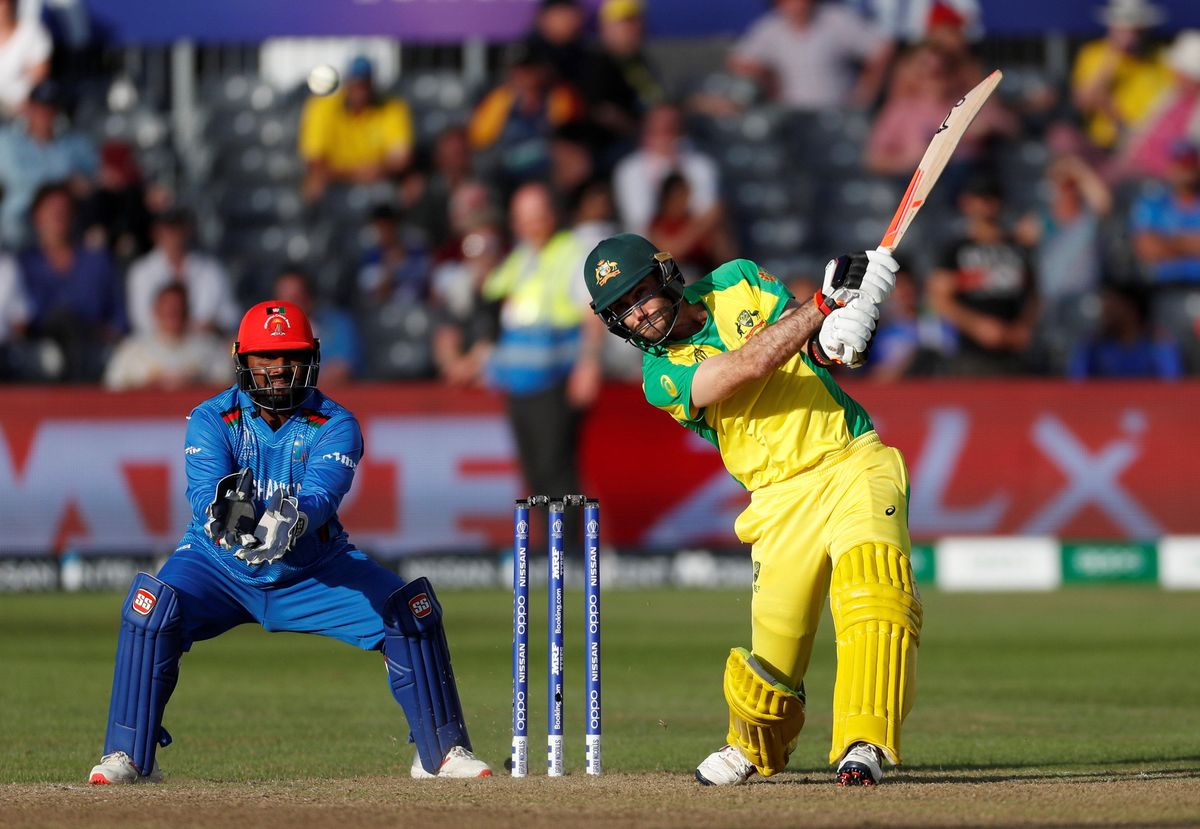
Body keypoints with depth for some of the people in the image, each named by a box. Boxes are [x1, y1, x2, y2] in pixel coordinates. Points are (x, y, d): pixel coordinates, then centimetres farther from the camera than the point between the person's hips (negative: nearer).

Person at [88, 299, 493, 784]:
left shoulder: (337, 426, -11)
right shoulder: (211, 420, -10)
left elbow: (322, 494, -30)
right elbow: (203, 491, -27)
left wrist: (291, 518, -54)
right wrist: (224, 516, -52)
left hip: (314, 572, 1)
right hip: (220, 566, -1)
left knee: (411, 609, -17)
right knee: (152, 608, -30)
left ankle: (442, 751, 0)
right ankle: (128, 757, -20)